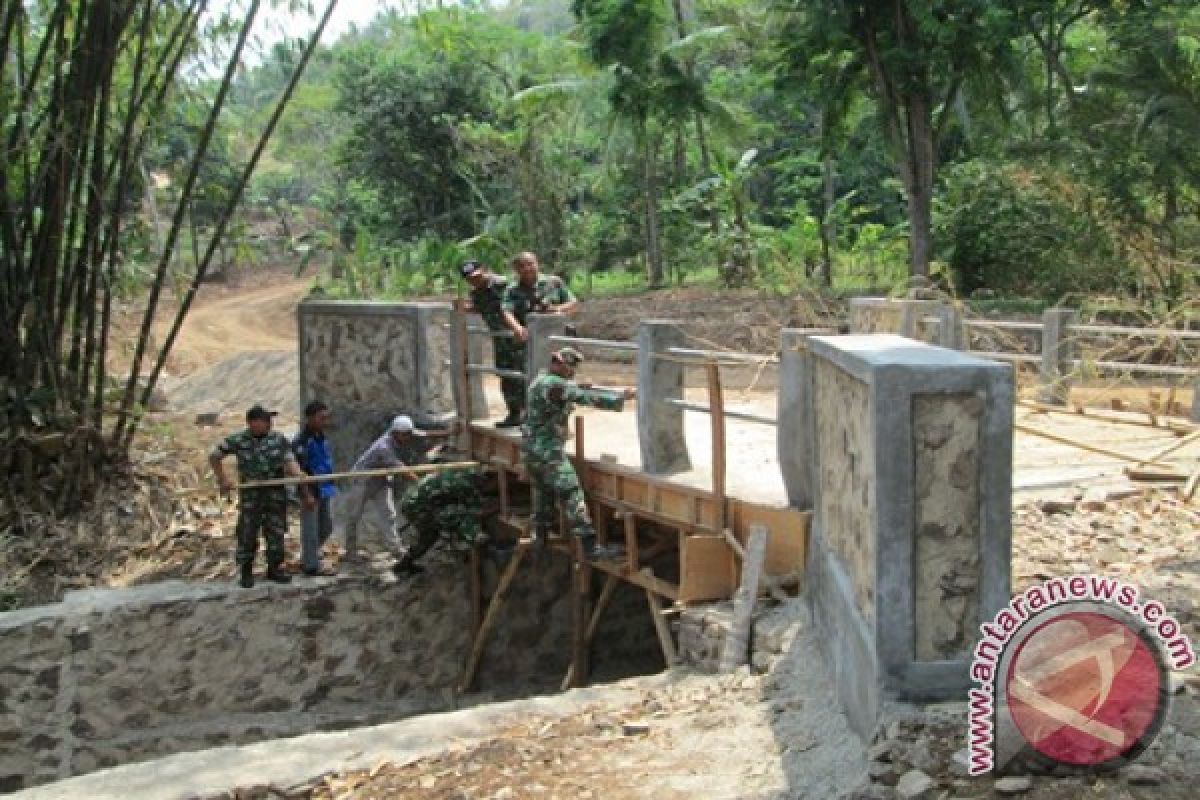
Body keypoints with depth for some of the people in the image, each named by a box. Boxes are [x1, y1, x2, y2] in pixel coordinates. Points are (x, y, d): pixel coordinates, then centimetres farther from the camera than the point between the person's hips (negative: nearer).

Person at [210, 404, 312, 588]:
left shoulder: (279, 440, 1)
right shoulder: (238, 440, -4)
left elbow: (291, 464, -4)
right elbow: (214, 457, 9)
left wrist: (306, 491, -11)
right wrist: (222, 479, 2)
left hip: (276, 494, 2)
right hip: (250, 495, -2)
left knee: (276, 532, 6)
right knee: (247, 534, 3)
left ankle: (274, 569, 21)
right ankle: (246, 572, 18)